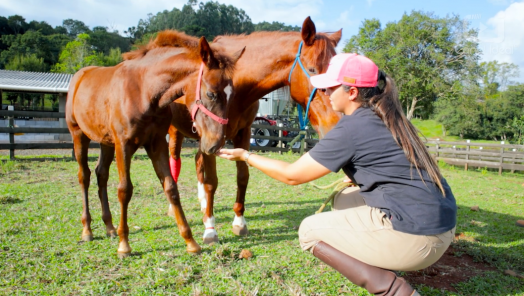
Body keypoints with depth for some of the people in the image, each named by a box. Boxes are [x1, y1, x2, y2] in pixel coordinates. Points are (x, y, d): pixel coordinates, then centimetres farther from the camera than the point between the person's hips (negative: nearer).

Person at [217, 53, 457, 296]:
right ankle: (385, 276, 17)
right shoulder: (386, 118, 10)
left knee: (309, 231, 3)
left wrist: (245, 156, 2)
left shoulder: (351, 128, -15)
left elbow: (292, 175, -9)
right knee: (343, 199, 24)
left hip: (415, 237, -9)